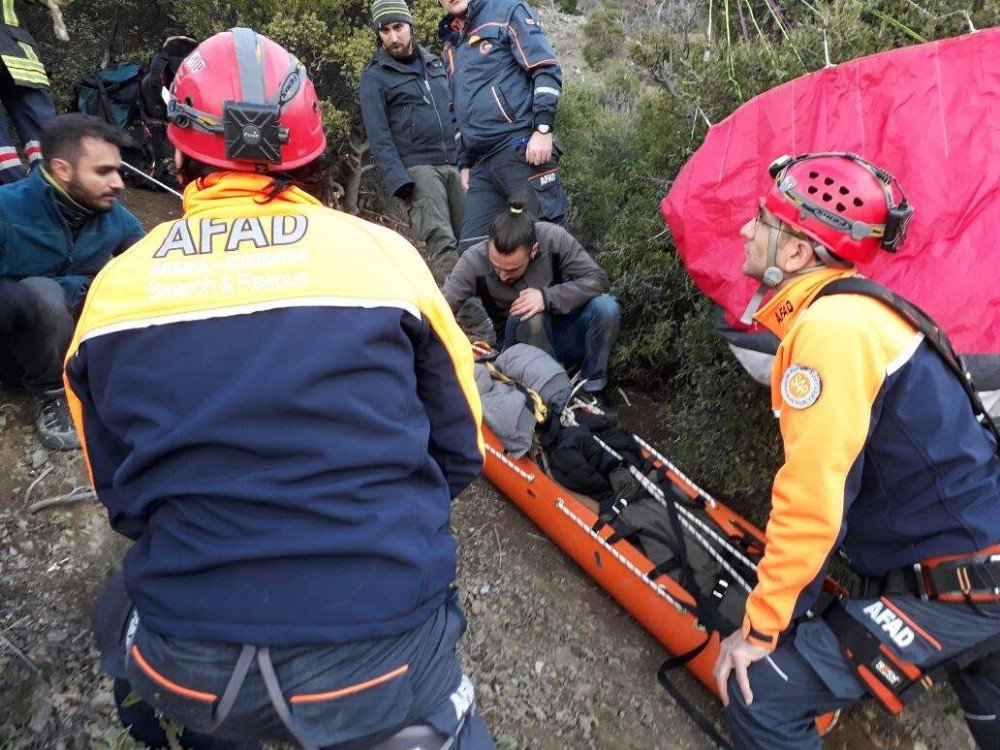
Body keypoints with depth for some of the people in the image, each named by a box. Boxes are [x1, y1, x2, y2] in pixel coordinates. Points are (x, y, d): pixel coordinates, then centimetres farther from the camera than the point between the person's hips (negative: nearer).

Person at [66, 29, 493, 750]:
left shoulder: (114, 285, 1)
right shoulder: (383, 251, -5)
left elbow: (119, 493, 12)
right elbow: (458, 453, 4)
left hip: (184, 674, 3)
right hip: (380, 661, -1)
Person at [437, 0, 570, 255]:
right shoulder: (452, 45, 25)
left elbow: (547, 69, -4)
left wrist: (543, 128, -15)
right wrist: (465, 163, 23)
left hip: (522, 151, -7)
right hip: (482, 163, 7)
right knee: (471, 249, 0)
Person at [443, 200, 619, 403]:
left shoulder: (553, 238, -20)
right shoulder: (473, 261, -21)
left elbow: (599, 279, -20)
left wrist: (547, 297, -33)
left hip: (566, 337, 2)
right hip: (521, 345, -1)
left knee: (606, 307, -26)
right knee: (528, 316, -34)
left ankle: (593, 390, -9)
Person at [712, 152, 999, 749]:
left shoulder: (830, 327, -25)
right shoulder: (851, 308, 5)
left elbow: (811, 500, -26)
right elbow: (827, 478, 10)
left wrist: (762, 628, -14)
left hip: (951, 585, -10)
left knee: (762, 692, -12)